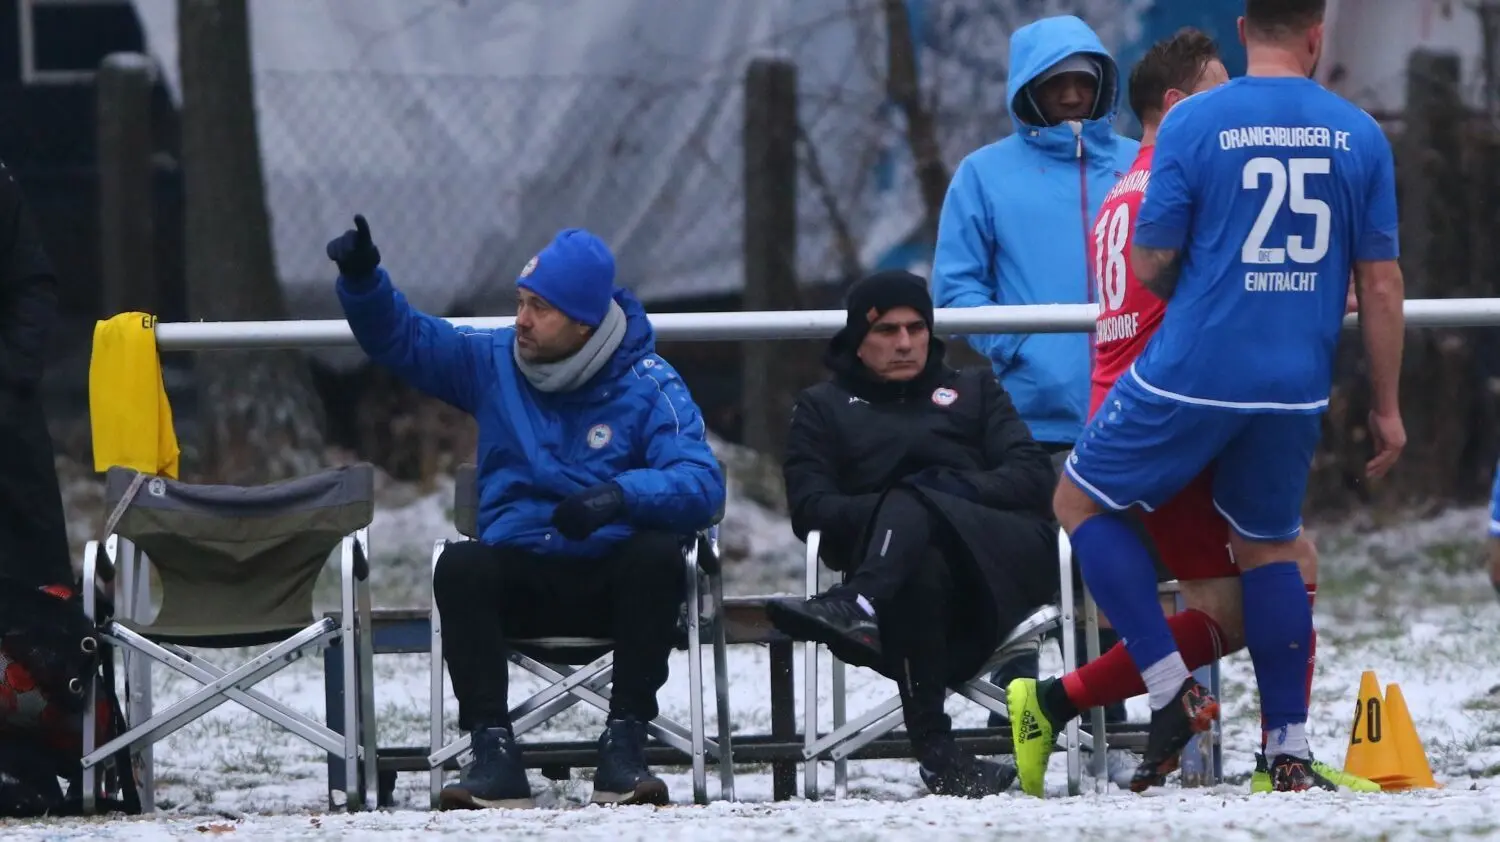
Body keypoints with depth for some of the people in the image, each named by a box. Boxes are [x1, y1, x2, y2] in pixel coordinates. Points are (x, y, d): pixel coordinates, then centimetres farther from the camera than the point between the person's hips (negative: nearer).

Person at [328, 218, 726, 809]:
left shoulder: (649, 387, -3)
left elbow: (702, 485, -15)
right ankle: (493, 752, -31)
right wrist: (362, 278, -7)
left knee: (658, 554, -33)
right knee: (460, 566, -28)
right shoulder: (493, 363, 8)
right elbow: (399, 338, 13)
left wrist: (620, 496, -33)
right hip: (519, 575, 2)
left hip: (613, 582, -2)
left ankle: (624, 744, -27)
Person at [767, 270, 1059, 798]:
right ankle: (935, 748, -54)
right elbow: (809, 509, 11)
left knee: (911, 503, -34)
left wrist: (955, 488, -6)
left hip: (1010, 553, 1)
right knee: (921, 567, -41)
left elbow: (1035, 477, 13)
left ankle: (856, 609, -64)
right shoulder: (823, 408, 28)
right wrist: (871, 514, -10)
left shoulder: (975, 391, 30)